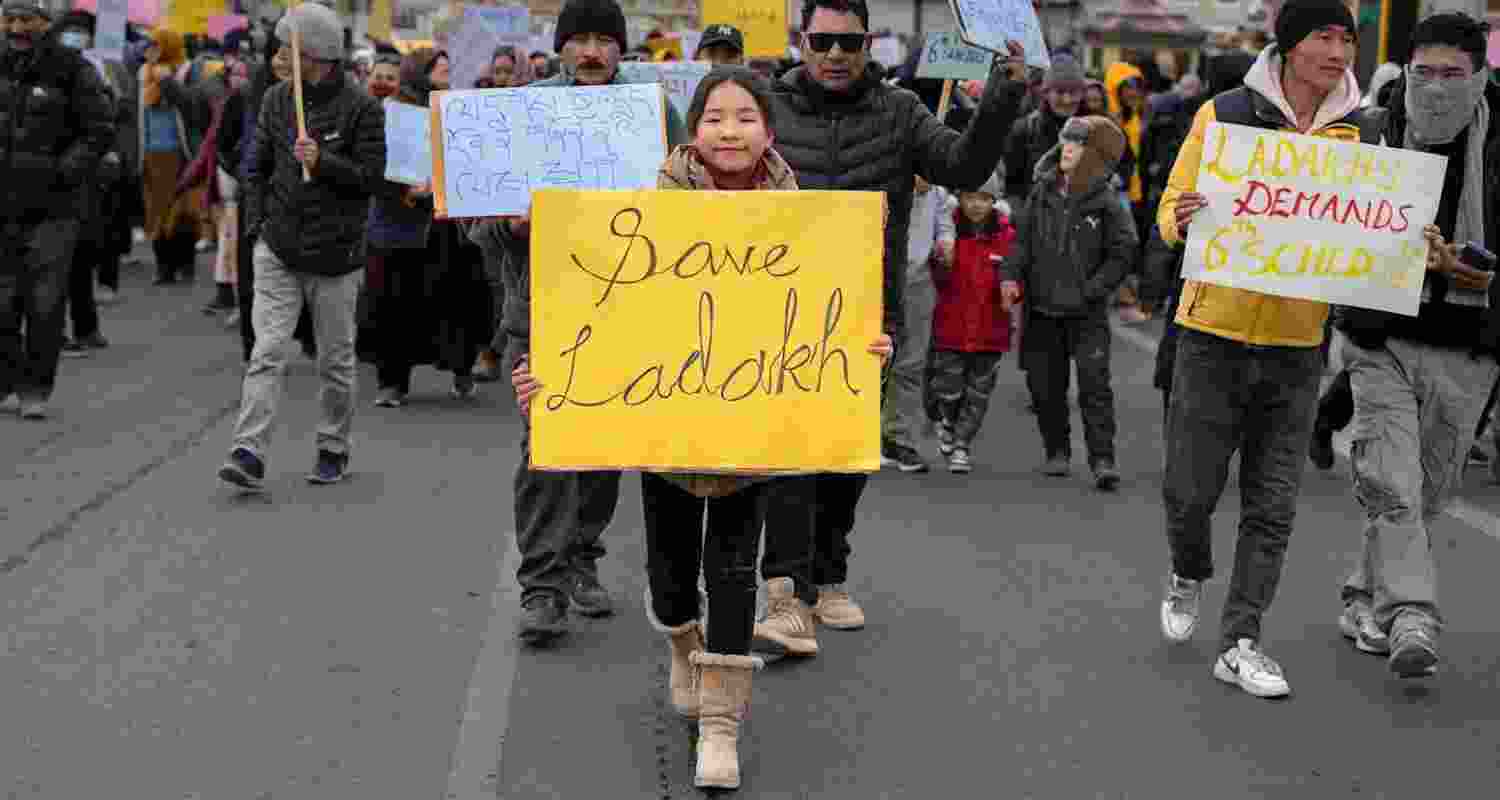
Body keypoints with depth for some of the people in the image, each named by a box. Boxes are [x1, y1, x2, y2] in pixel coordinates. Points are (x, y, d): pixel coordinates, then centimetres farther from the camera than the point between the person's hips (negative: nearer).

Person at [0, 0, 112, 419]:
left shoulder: (73, 70, -6)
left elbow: (101, 130, -6)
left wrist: (62, 171, -15)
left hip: (54, 204, -4)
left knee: (44, 299, -4)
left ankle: (36, 389, 8)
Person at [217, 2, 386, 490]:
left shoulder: (361, 107, -6)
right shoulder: (277, 100, 8)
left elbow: (372, 176, -9)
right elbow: (258, 167, 14)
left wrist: (323, 161, -23)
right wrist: (257, 224, 5)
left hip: (334, 257, -3)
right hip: (277, 252, 3)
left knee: (336, 360, 9)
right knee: (267, 353, -7)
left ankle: (334, 451, 24)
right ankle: (249, 453, -11)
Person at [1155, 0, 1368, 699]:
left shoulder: (1356, 135, 5)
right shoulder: (1222, 116, -4)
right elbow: (1171, 213, 1)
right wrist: (1183, 218, -23)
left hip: (1296, 344, 2)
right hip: (1214, 333, -2)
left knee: (1272, 506, 3)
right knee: (1191, 489, 2)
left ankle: (1240, 642, 13)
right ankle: (1189, 574, 34)